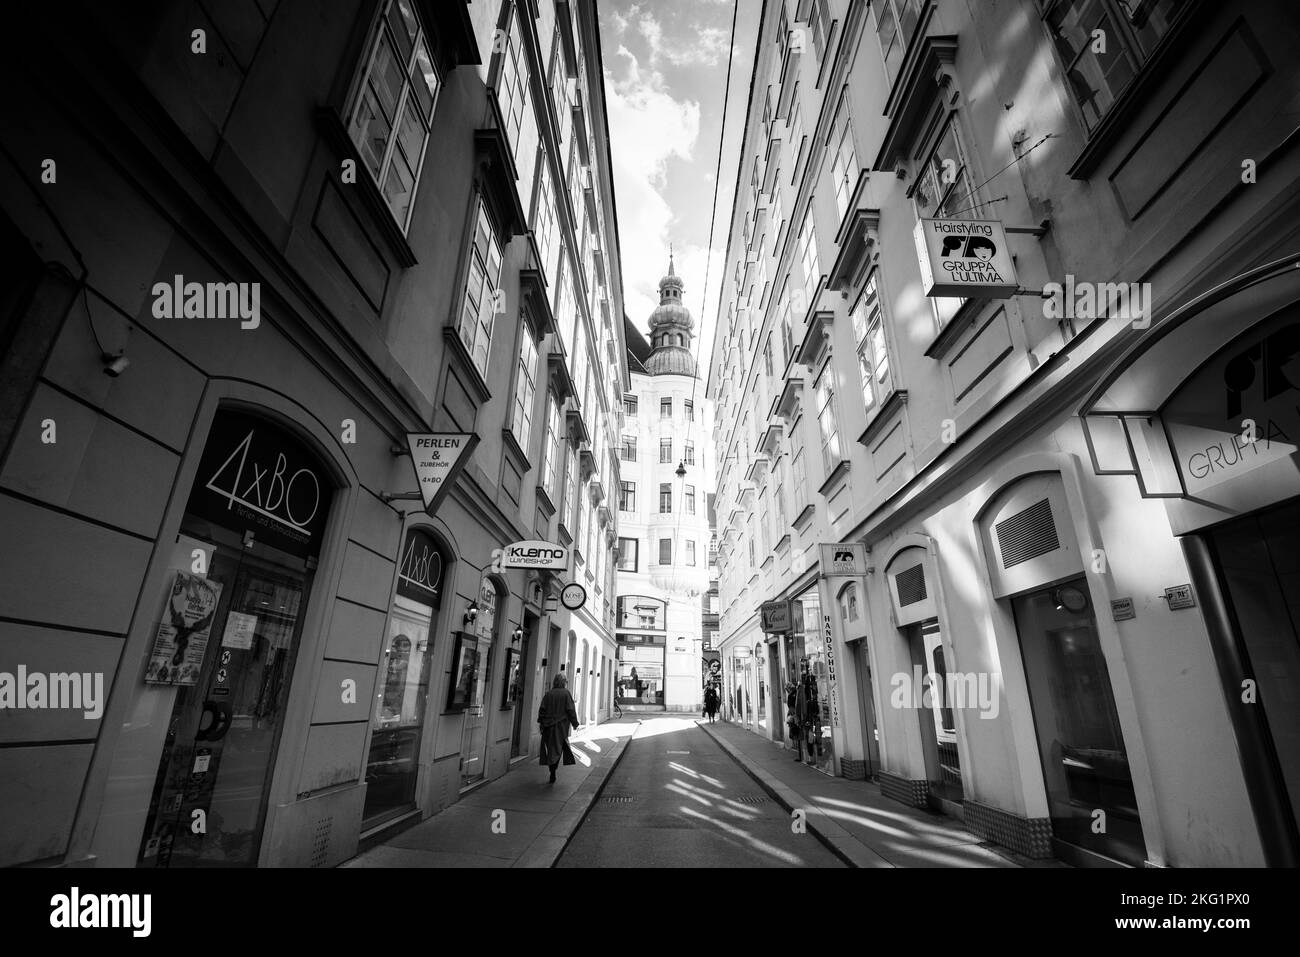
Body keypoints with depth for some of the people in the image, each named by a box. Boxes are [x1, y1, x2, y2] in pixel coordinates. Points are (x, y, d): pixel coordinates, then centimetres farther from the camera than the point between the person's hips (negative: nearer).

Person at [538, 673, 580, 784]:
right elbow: (571, 710, -9)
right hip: (562, 725, -3)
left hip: (549, 725, 3)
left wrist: (541, 723, 7)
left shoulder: (548, 694, 2)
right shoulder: (566, 693, -6)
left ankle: (552, 772, 12)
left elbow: (542, 709, -1)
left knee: (550, 747, 11)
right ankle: (553, 771, -13)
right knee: (558, 747, 4)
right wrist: (574, 723, -2)